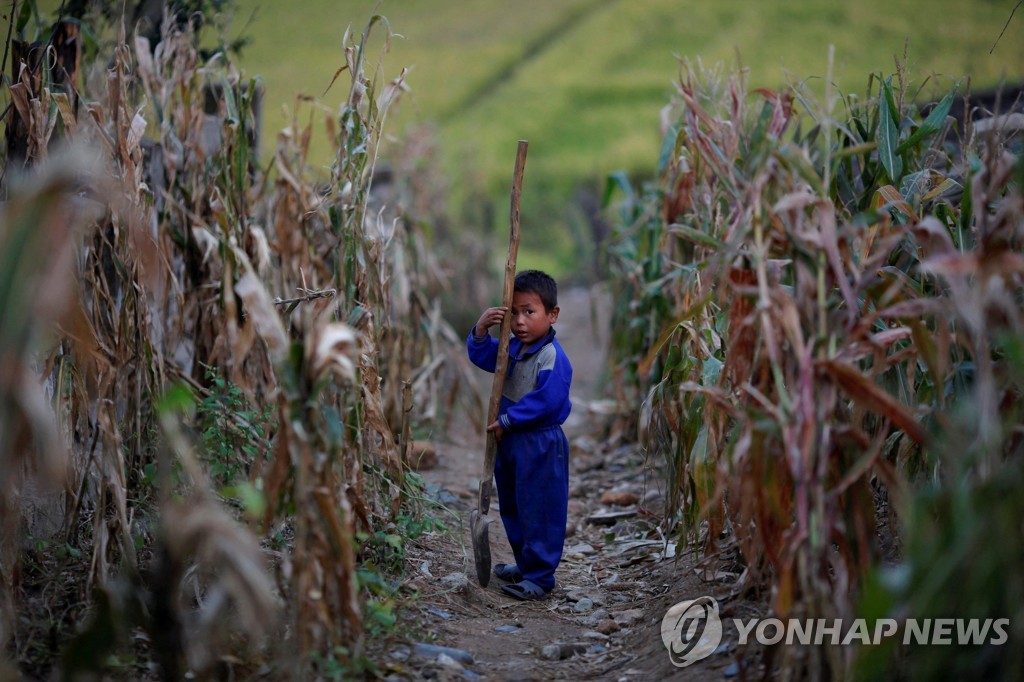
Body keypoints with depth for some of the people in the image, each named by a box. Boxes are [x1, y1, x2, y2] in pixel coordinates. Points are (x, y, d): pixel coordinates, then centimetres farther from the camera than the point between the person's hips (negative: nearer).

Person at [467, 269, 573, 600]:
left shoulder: (552, 357, -21)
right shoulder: (512, 347, 6)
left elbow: (546, 401, -27)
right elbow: (482, 356, 13)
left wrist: (507, 420, -19)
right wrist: (481, 330, -8)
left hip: (540, 445, -9)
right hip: (509, 439, 10)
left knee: (539, 511, -2)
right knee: (512, 507, 19)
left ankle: (540, 576, 6)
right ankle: (525, 564, 33)